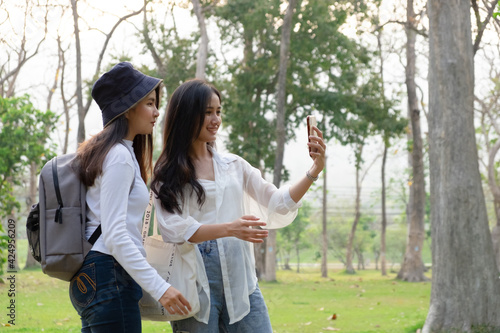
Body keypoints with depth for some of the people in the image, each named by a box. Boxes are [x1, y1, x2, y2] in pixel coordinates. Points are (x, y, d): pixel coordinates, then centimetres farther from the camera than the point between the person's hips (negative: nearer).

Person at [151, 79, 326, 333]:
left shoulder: (233, 165, 14)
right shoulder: (167, 174, 0)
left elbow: (277, 203, 10)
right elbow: (174, 228, -12)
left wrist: (314, 171, -3)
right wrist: (230, 229, -26)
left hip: (240, 279, 4)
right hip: (196, 280, -4)